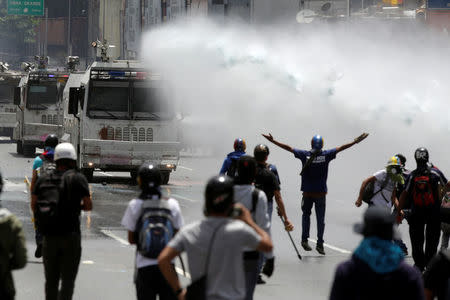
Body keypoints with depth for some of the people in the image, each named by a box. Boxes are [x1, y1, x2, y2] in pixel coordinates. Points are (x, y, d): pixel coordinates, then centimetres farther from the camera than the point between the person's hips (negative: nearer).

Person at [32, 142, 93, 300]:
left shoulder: (43, 178, 6)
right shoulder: (78, 178, -6)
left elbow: (33, 205, 5)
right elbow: (88, 205, -7)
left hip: (49, 236, 4)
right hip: (70, 235, -4)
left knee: (51, 279, 13)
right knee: (68, 279, -1)